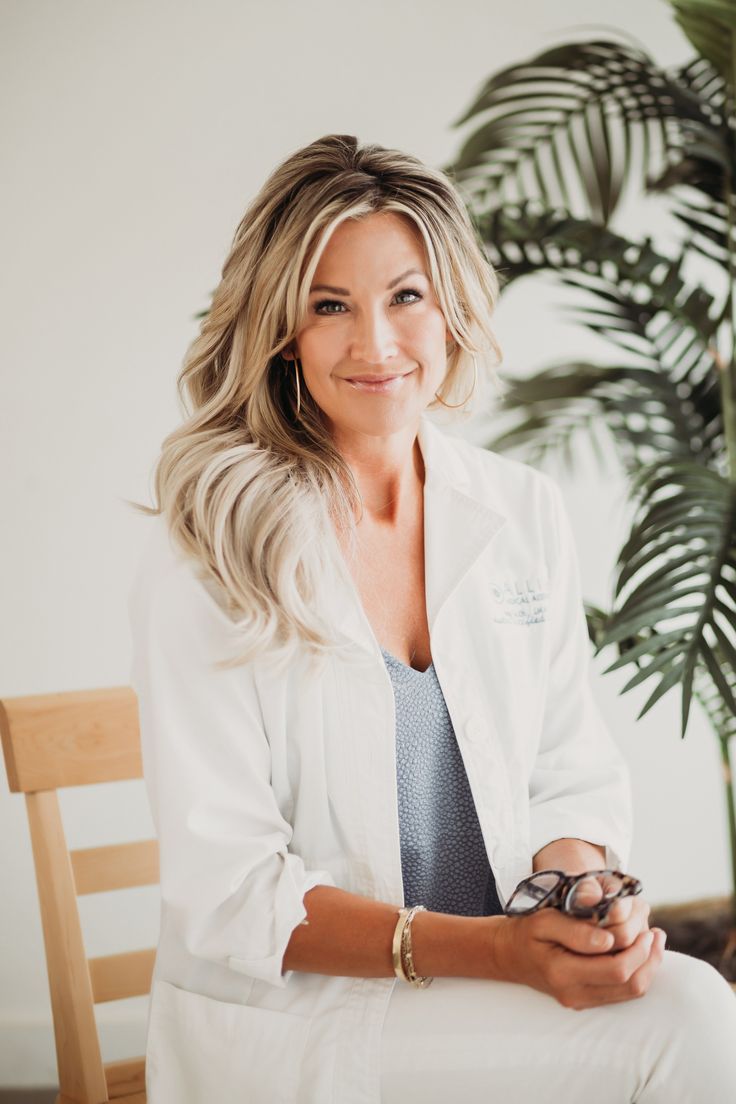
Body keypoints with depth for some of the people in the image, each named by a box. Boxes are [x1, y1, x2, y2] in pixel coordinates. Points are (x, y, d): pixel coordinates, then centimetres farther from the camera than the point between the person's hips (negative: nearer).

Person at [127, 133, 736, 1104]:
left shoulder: (525, 512, 6)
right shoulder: (202, 559, -9)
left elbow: (574, 777, 10)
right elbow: (226, 893, -11)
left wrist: (583, 885, -14)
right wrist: (486, 949, -24)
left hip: (507, 978, 5)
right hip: (288, 1012, -4)